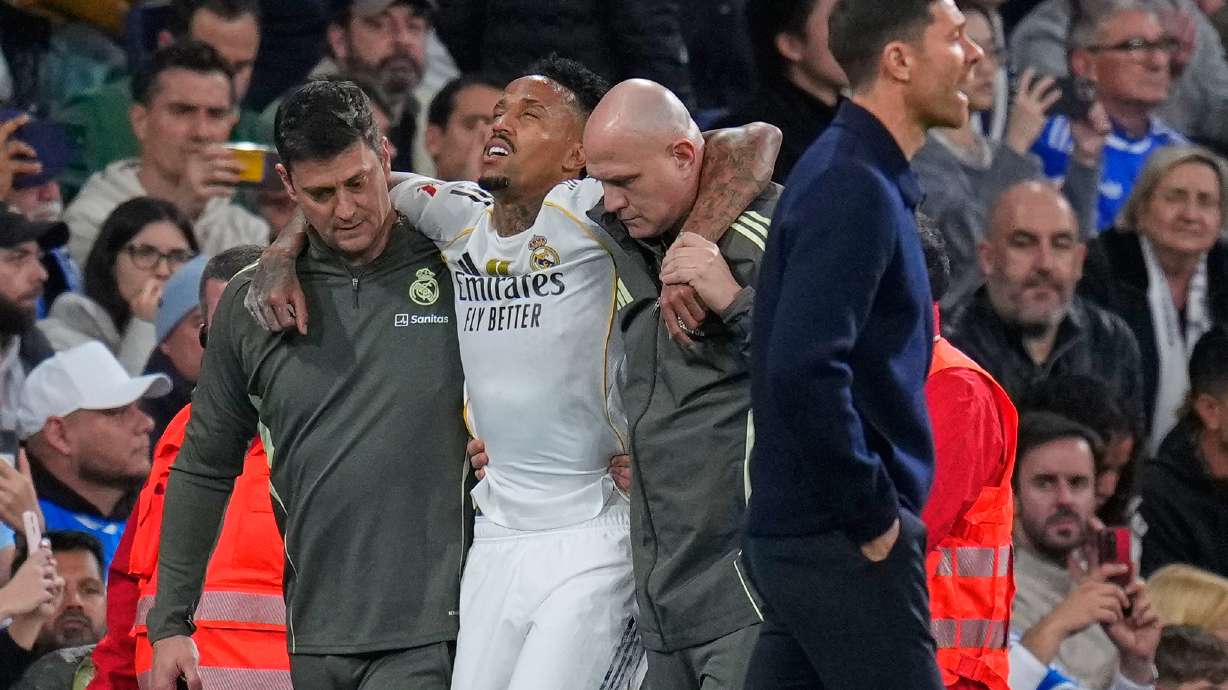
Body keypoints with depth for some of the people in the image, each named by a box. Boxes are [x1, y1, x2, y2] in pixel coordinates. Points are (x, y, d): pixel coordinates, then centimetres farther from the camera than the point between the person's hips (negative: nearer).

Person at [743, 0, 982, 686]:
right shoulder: (856, 191, -16)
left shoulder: (853, 174, 15)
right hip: (843, 545, -9)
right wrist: (875, 519, -19)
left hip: (800, 533, 9)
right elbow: (805, 373, -27)